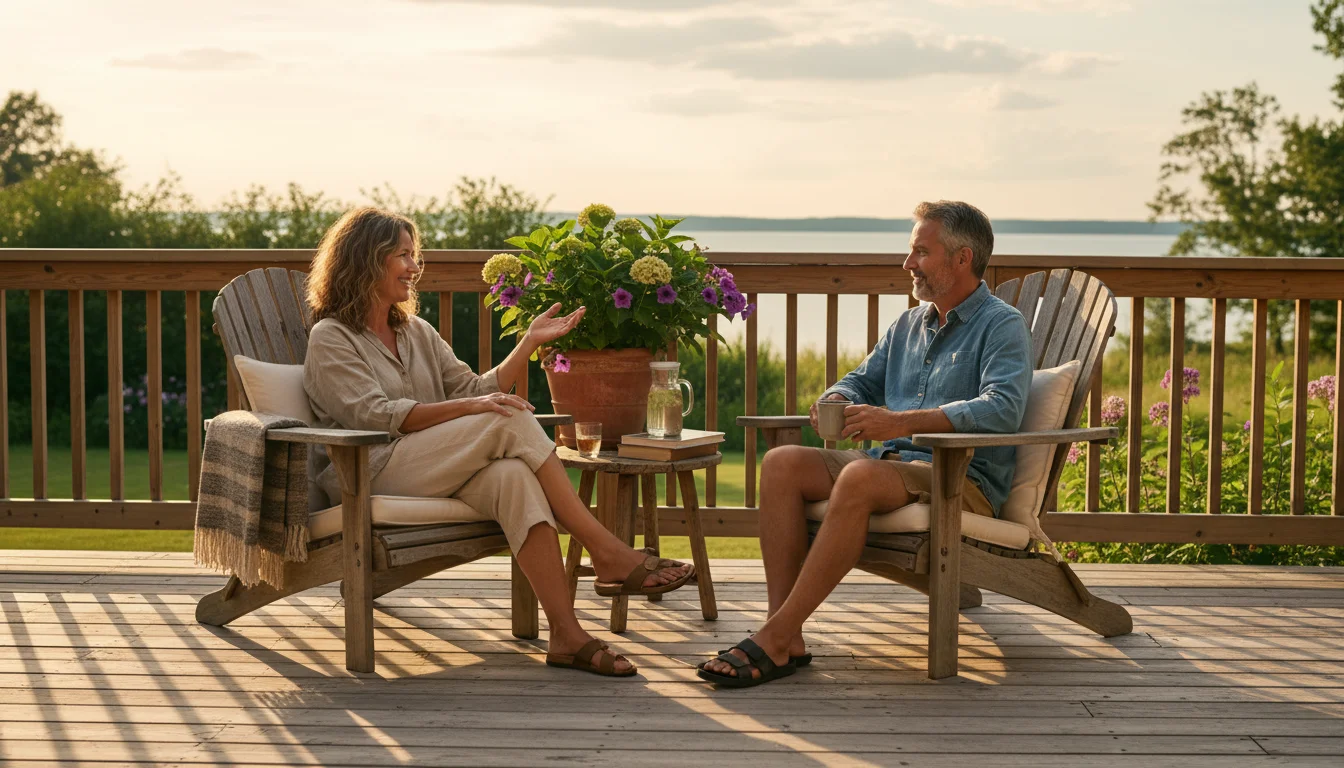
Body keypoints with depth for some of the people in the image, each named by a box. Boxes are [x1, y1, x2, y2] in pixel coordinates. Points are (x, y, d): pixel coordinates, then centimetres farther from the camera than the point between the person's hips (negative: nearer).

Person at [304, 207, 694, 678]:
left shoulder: (417, 333, 25)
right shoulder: (330, 339, 3)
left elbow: (478, 390, 16)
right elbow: (376, 415, -12)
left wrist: (530, 342, 6)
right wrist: (469, 408, -21)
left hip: (434, 474, 5)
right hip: (369, 475, -5)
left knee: (511, 475, -32)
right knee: (510, 423, -25)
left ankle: (566, 634, -42)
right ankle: (608, 553, -25)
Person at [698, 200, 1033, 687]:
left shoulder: (1001, 326, -1)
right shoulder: (909, 325, 23)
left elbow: (1003, 409, -19)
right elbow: (862, 380, 30)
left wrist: (903, 422, -27)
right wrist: (835, 401, 2)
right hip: (895, 463, 8)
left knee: (861, 476, -37)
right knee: (782, 463, -16)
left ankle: (774, 640, -34)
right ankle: (789, 639, -25)